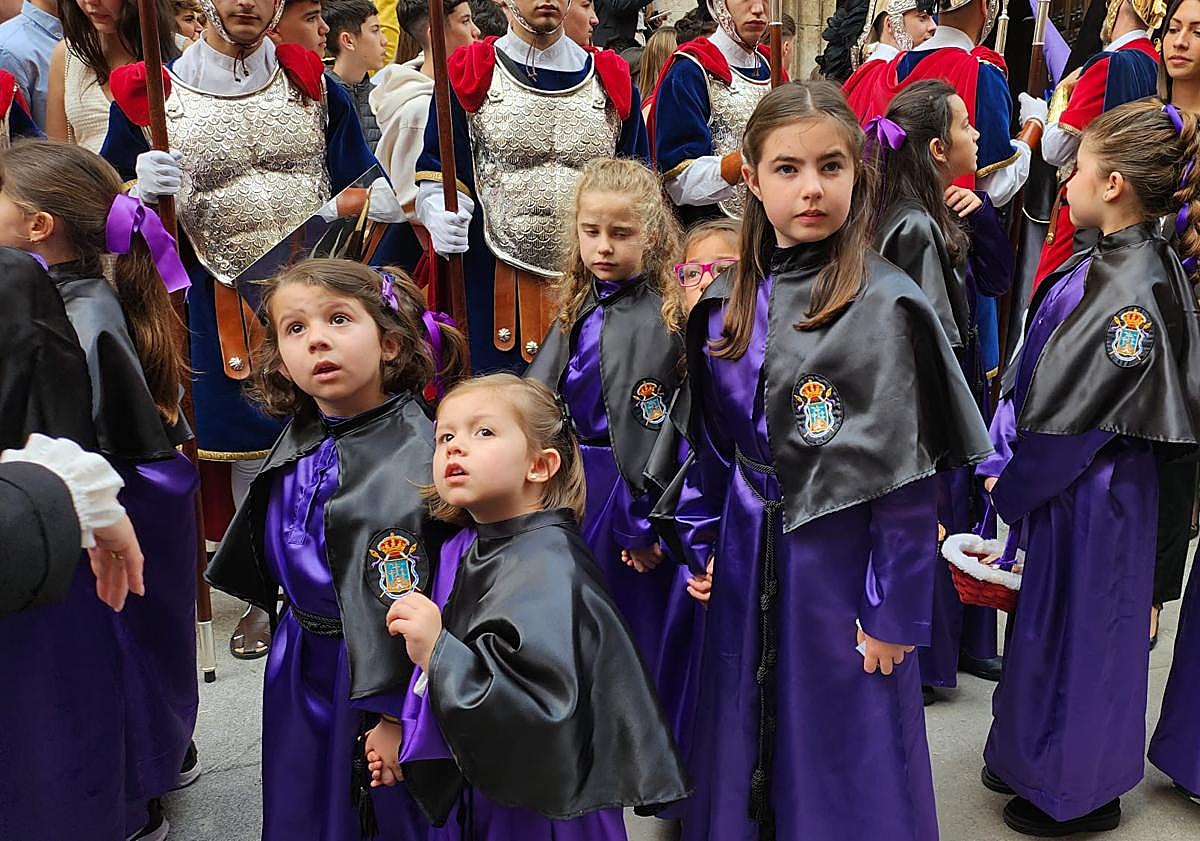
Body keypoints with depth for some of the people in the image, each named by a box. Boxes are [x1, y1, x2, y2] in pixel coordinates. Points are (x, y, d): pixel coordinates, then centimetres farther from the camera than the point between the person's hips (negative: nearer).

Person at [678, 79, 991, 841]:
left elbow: (907, 474, -15)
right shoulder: (727, 301, 2)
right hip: (748, 554, 5)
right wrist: (705, 544, 9)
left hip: (842, 552, -5)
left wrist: (896, 613, -14)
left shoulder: (885, 305, -15)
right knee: (741, 743, 20)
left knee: (844, 756, 11)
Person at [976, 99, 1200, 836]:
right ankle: (1032, 758, 39)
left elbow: (1074, 416, -21)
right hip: (1061, 482, 8)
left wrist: (1008, 487, -10)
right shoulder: (1103, 263, 3)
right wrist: (1003, 461, 1)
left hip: (1092, 496, -8)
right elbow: (1033, 377, 6)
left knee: (1075, 631, 7)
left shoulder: (1135, 291, -24)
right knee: (1044, 622, 20)